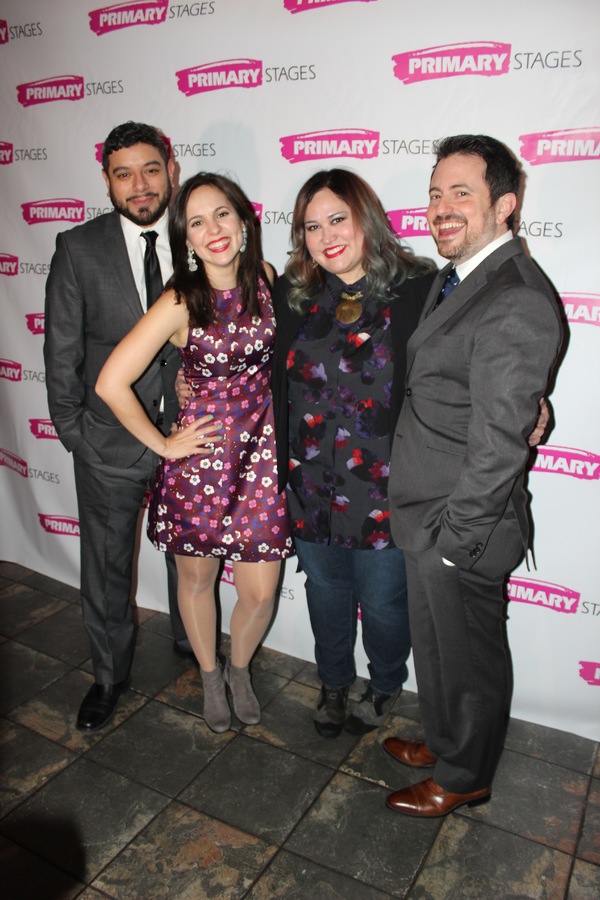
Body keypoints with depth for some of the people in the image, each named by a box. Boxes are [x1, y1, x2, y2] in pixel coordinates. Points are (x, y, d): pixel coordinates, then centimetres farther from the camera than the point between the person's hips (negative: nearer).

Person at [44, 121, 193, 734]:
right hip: (109, 440, -1)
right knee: (106, 566, 14)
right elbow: (62, 351, -2)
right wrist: (72, 429, -4)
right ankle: (109, 674, 38)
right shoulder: (78, 248, -6)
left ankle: (191, 645, 47)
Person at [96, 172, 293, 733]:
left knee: (260, 593, 6)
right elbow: (111, 382, -15)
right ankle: (210, 677, 44)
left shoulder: (266, 279, -1)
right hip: (201, 455, -2)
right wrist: (162, 444, -9)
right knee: (197, 579, 16)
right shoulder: (180, 303, -14)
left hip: (262, 450, 3)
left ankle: (239, 669, 39)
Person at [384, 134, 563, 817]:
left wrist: (451, 540, -18)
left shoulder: (517, 304, -24)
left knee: (466, 655, 14)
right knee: (436, 643, 26)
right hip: (429, 512, 9)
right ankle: (443, 740, 51)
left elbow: (498, 446, -26)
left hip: (459, 528, -9)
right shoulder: (456, 278, 8)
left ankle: (463, 776, 40)